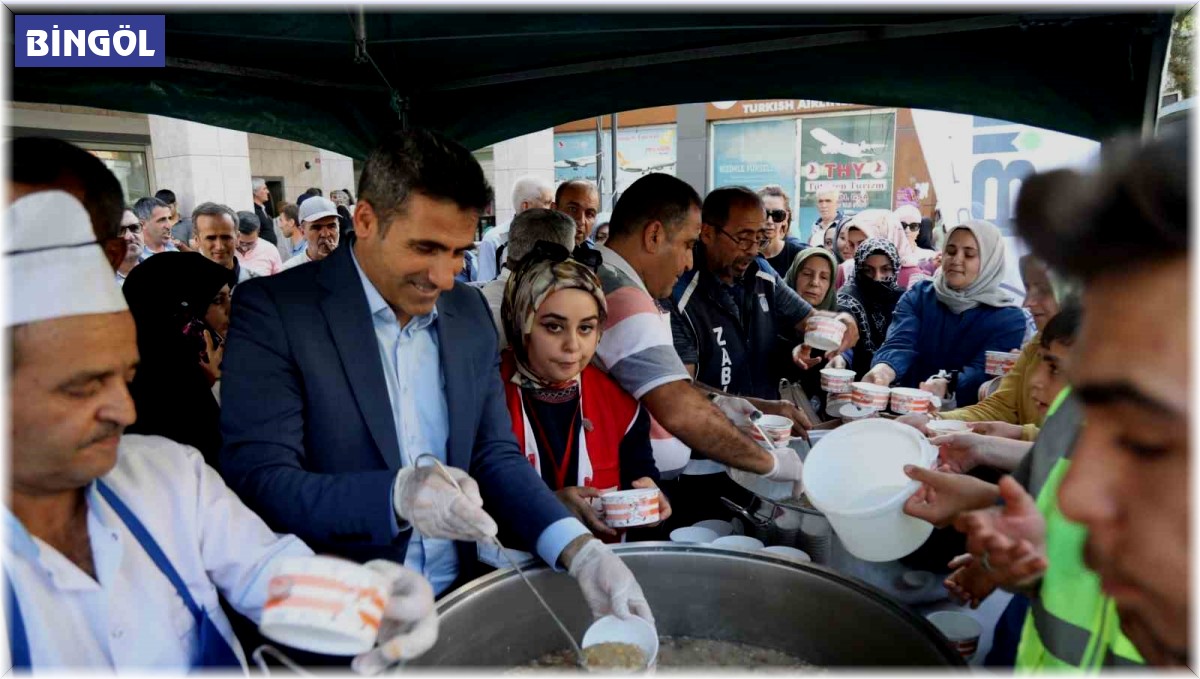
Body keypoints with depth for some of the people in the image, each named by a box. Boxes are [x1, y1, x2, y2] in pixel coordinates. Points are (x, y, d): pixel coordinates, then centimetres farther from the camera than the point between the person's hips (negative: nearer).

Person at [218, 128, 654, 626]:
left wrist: (579, 550, -11)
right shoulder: (271, 310, -9)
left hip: (456, 603, 3)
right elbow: (257, 482, -14)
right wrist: (396, 496, -30)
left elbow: (494, 455, 5)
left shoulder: (469, 311, 5)